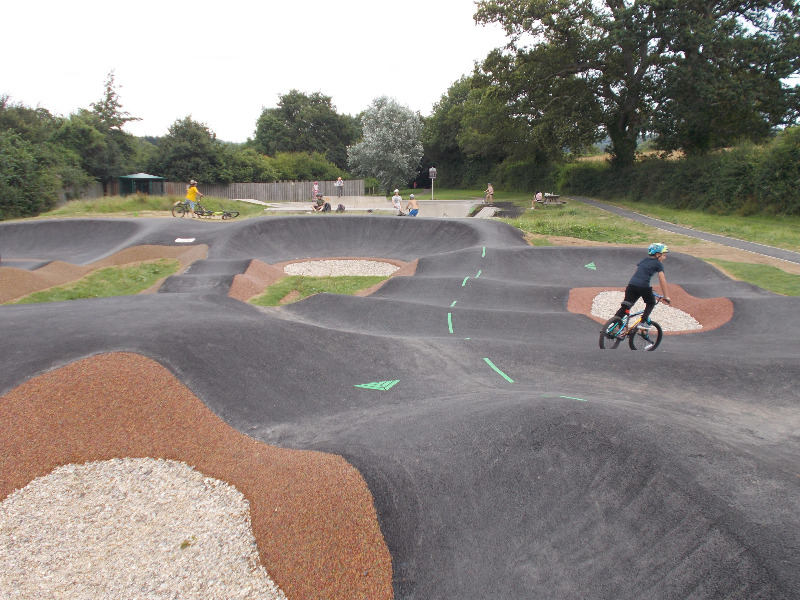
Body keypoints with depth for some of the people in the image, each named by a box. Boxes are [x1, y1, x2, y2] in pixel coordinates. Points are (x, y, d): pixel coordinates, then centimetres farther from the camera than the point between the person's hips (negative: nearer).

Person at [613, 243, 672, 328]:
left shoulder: (643, 260, 25)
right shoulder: (658, 264, 9)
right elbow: (662, 281, 6)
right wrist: (666, 296, 11)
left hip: (631, 285, 5)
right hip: (643, 287, -5)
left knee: (625, 306, 9)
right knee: (651, 303, 20)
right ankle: (643, 322, 10)